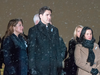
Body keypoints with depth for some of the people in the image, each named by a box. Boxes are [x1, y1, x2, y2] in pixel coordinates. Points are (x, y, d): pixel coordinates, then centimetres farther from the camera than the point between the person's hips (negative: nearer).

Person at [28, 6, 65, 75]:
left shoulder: (54, 30, 15)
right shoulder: (34, 30, 0)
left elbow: (58, 48, 15)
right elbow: (31, 50, -4)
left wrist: (59, 64, 7)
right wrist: (32, 68, -10)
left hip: (53, 67, 4)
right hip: (40, 67, -4)